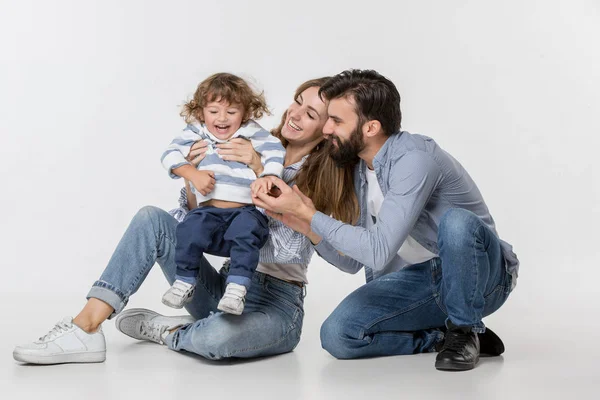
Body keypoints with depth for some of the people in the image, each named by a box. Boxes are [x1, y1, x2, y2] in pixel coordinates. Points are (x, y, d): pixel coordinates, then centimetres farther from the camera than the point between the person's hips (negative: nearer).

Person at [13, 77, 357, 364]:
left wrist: (261, 172, -22)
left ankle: (165, 331, -4)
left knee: (215, 338, -39)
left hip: (276, 305, -4)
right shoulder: (257, 151, 7)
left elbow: (292, 249, -20)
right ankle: (86, 326, -22)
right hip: (226, 290, 5)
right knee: (152, 219, -14)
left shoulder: (322, 181, -4)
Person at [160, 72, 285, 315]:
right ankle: (185, 281, -10)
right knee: (192, 227, -29)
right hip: (209, 211, 1)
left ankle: (238, 287, -30)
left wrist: (267, 177, -22)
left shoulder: (251, 133, 10)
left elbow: (275, 151, -3)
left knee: (246, 228, -35)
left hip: (246, 210, -1)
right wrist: (193, 174, -12)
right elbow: (170, 154, 4)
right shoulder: (196, 133, 14)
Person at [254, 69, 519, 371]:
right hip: (420, 279, 6)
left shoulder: (414, 159, -24)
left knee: (455, 221, -39)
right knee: (337, 335, -16)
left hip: (478, 276, -6)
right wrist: (307, 227, -10)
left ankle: (464, 331, -14)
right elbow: (352, 261, 6)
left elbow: (378, 252, -31)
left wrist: (307, 213, -24)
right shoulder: (362, 170, 3)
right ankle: (444, 338, 1)